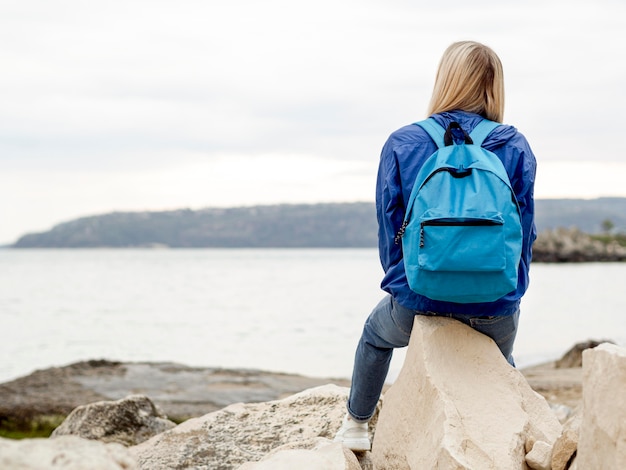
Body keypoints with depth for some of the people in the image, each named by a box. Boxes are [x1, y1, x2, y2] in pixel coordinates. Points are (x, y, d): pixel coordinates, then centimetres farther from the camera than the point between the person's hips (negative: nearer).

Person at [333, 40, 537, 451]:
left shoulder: (401, 144, -4)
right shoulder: (516, 147, -3)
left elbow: (388, 229, 2)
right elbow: (525, 232, 0)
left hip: (417, 305, 0)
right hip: (496, 311, 0)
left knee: (376, 334, 35)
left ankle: (356, 425, 46)